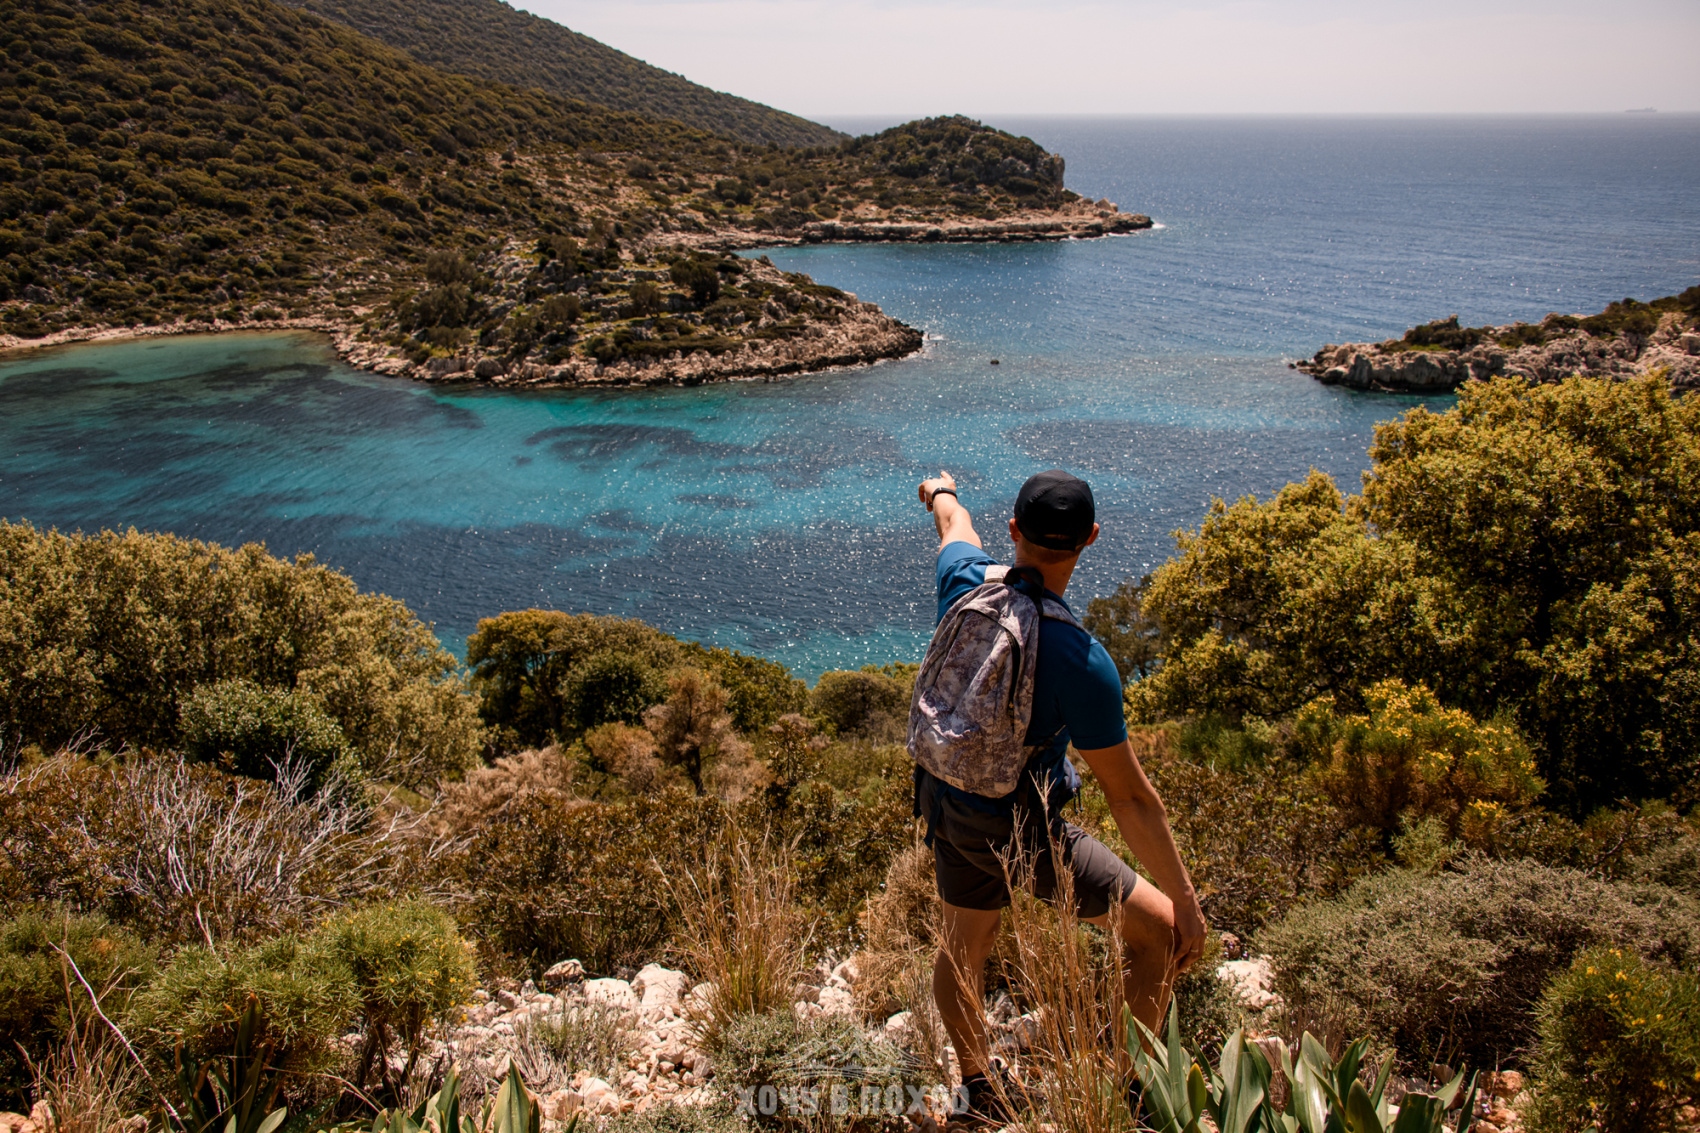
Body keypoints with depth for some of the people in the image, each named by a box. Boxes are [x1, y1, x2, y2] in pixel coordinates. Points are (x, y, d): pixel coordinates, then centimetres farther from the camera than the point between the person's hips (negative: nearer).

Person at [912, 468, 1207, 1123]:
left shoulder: (965, 580, -14)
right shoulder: (1081, 663, -30)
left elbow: (954, 522, 13)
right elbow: (1130, 798, -23)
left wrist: (941, 492, 38)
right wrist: (1186, 902, -12)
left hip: (946, 797, 7)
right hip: (1018, 830, -6)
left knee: (964, 945, 26)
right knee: (1156, 926, 10)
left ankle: (978, 1095, 40)